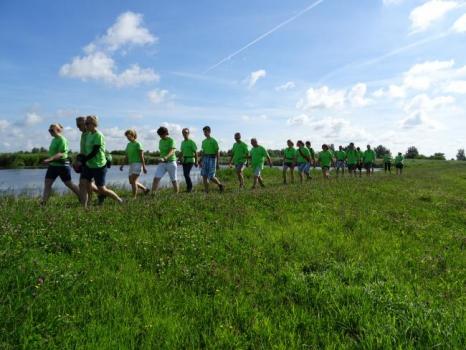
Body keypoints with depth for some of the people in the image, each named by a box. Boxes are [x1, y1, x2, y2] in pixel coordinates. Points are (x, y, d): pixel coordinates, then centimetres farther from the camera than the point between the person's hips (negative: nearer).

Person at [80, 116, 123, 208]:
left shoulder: (98, 135, -16)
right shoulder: (89, 134, 9)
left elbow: (94, 152, -21)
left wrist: (82, 161, -19)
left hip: (99, 166, -8)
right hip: (89, 165, 8)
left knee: (101, 189, -1)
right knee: (83, 185, -3)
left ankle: (120, 201, 19)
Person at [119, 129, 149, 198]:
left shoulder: (138, 144, -6)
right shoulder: (128, 144, 15)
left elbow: (142, 156, -10)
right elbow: (127, 157, 19)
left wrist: (144, 167, -14)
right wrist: (122, 165, 12)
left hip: (137, 164, -8)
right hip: (131, 164, 8)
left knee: (133, 180, -15)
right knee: (131, 181, 10)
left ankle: (134, 197, -10)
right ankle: (145, 189, 26)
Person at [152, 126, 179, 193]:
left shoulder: (171, 140, -10)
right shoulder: (160, 141, 10)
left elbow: (172, 151, -24)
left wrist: (165, 158, -40)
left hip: (171, 162, -5)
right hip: (162, 163, 5)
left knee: (173, 180, 5)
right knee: (156, 178, -10)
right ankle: (152, 194, -13)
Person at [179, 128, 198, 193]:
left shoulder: (191, 142, -9)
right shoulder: (182, 142, 12)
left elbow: (195, 152, -10)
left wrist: (196, 161, -14)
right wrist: (180, 159, 17)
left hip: (190, 160, -7)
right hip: (184, 161, 7)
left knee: (187, 174, -15)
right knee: (185, 174, 7)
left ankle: (190, 187, -1)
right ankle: (189, 188, 18)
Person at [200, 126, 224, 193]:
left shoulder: (213, 141, -7)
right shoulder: (204, 141, 12)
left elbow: (217, 152, -8)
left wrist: (217, 163, -11)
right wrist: (201, 162, 15)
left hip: (212, 159, -6)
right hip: (205, 159, 6)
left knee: (211, 177, -6)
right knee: (204, 175, -2)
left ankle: (220, 185, 20)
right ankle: (206, 191, 4)